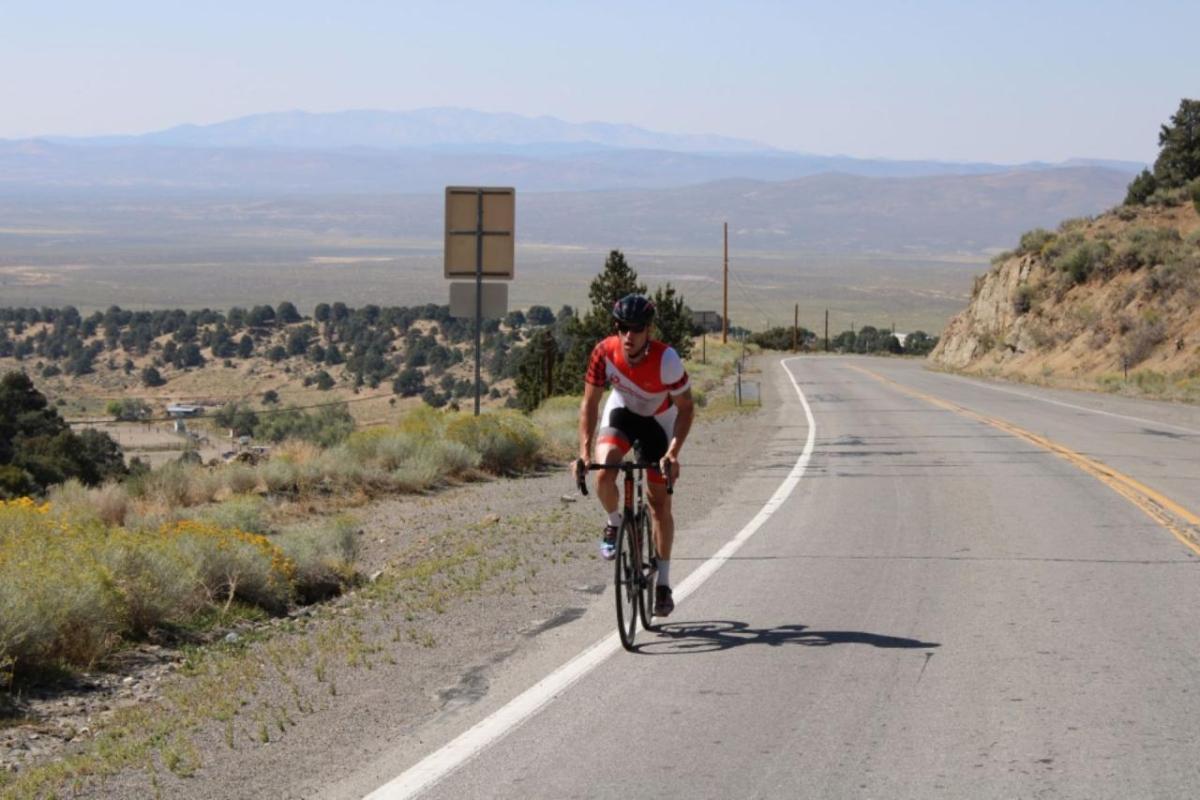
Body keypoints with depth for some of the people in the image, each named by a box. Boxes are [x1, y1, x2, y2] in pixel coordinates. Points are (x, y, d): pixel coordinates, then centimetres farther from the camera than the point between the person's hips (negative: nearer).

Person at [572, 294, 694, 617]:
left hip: (659, 422, -1)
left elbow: (686, 407, -22)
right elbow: (589, 403, -17)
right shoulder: (605, 352, -26)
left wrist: (673, 453, -34)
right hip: (621, 412, 1)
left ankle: (663, 582, 15)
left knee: (660, 504, 1)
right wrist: (584, 452, -27)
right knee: (603, 473, -28)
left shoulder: (666, 360, -33)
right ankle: (613, 524, 4)